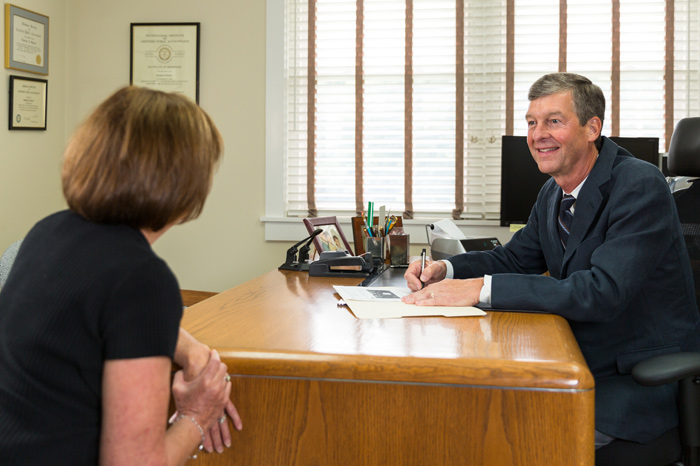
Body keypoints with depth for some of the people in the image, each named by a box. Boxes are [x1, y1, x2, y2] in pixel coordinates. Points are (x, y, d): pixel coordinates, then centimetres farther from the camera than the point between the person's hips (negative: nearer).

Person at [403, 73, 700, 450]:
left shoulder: (641, 186, -20)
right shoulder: (554, 192, 6)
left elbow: (603, 292, -30)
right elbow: (514, 258, 17)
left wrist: (481, 288, -34)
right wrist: (444, 270, -4)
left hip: (642, 385, -7)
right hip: (580, 366, 7)